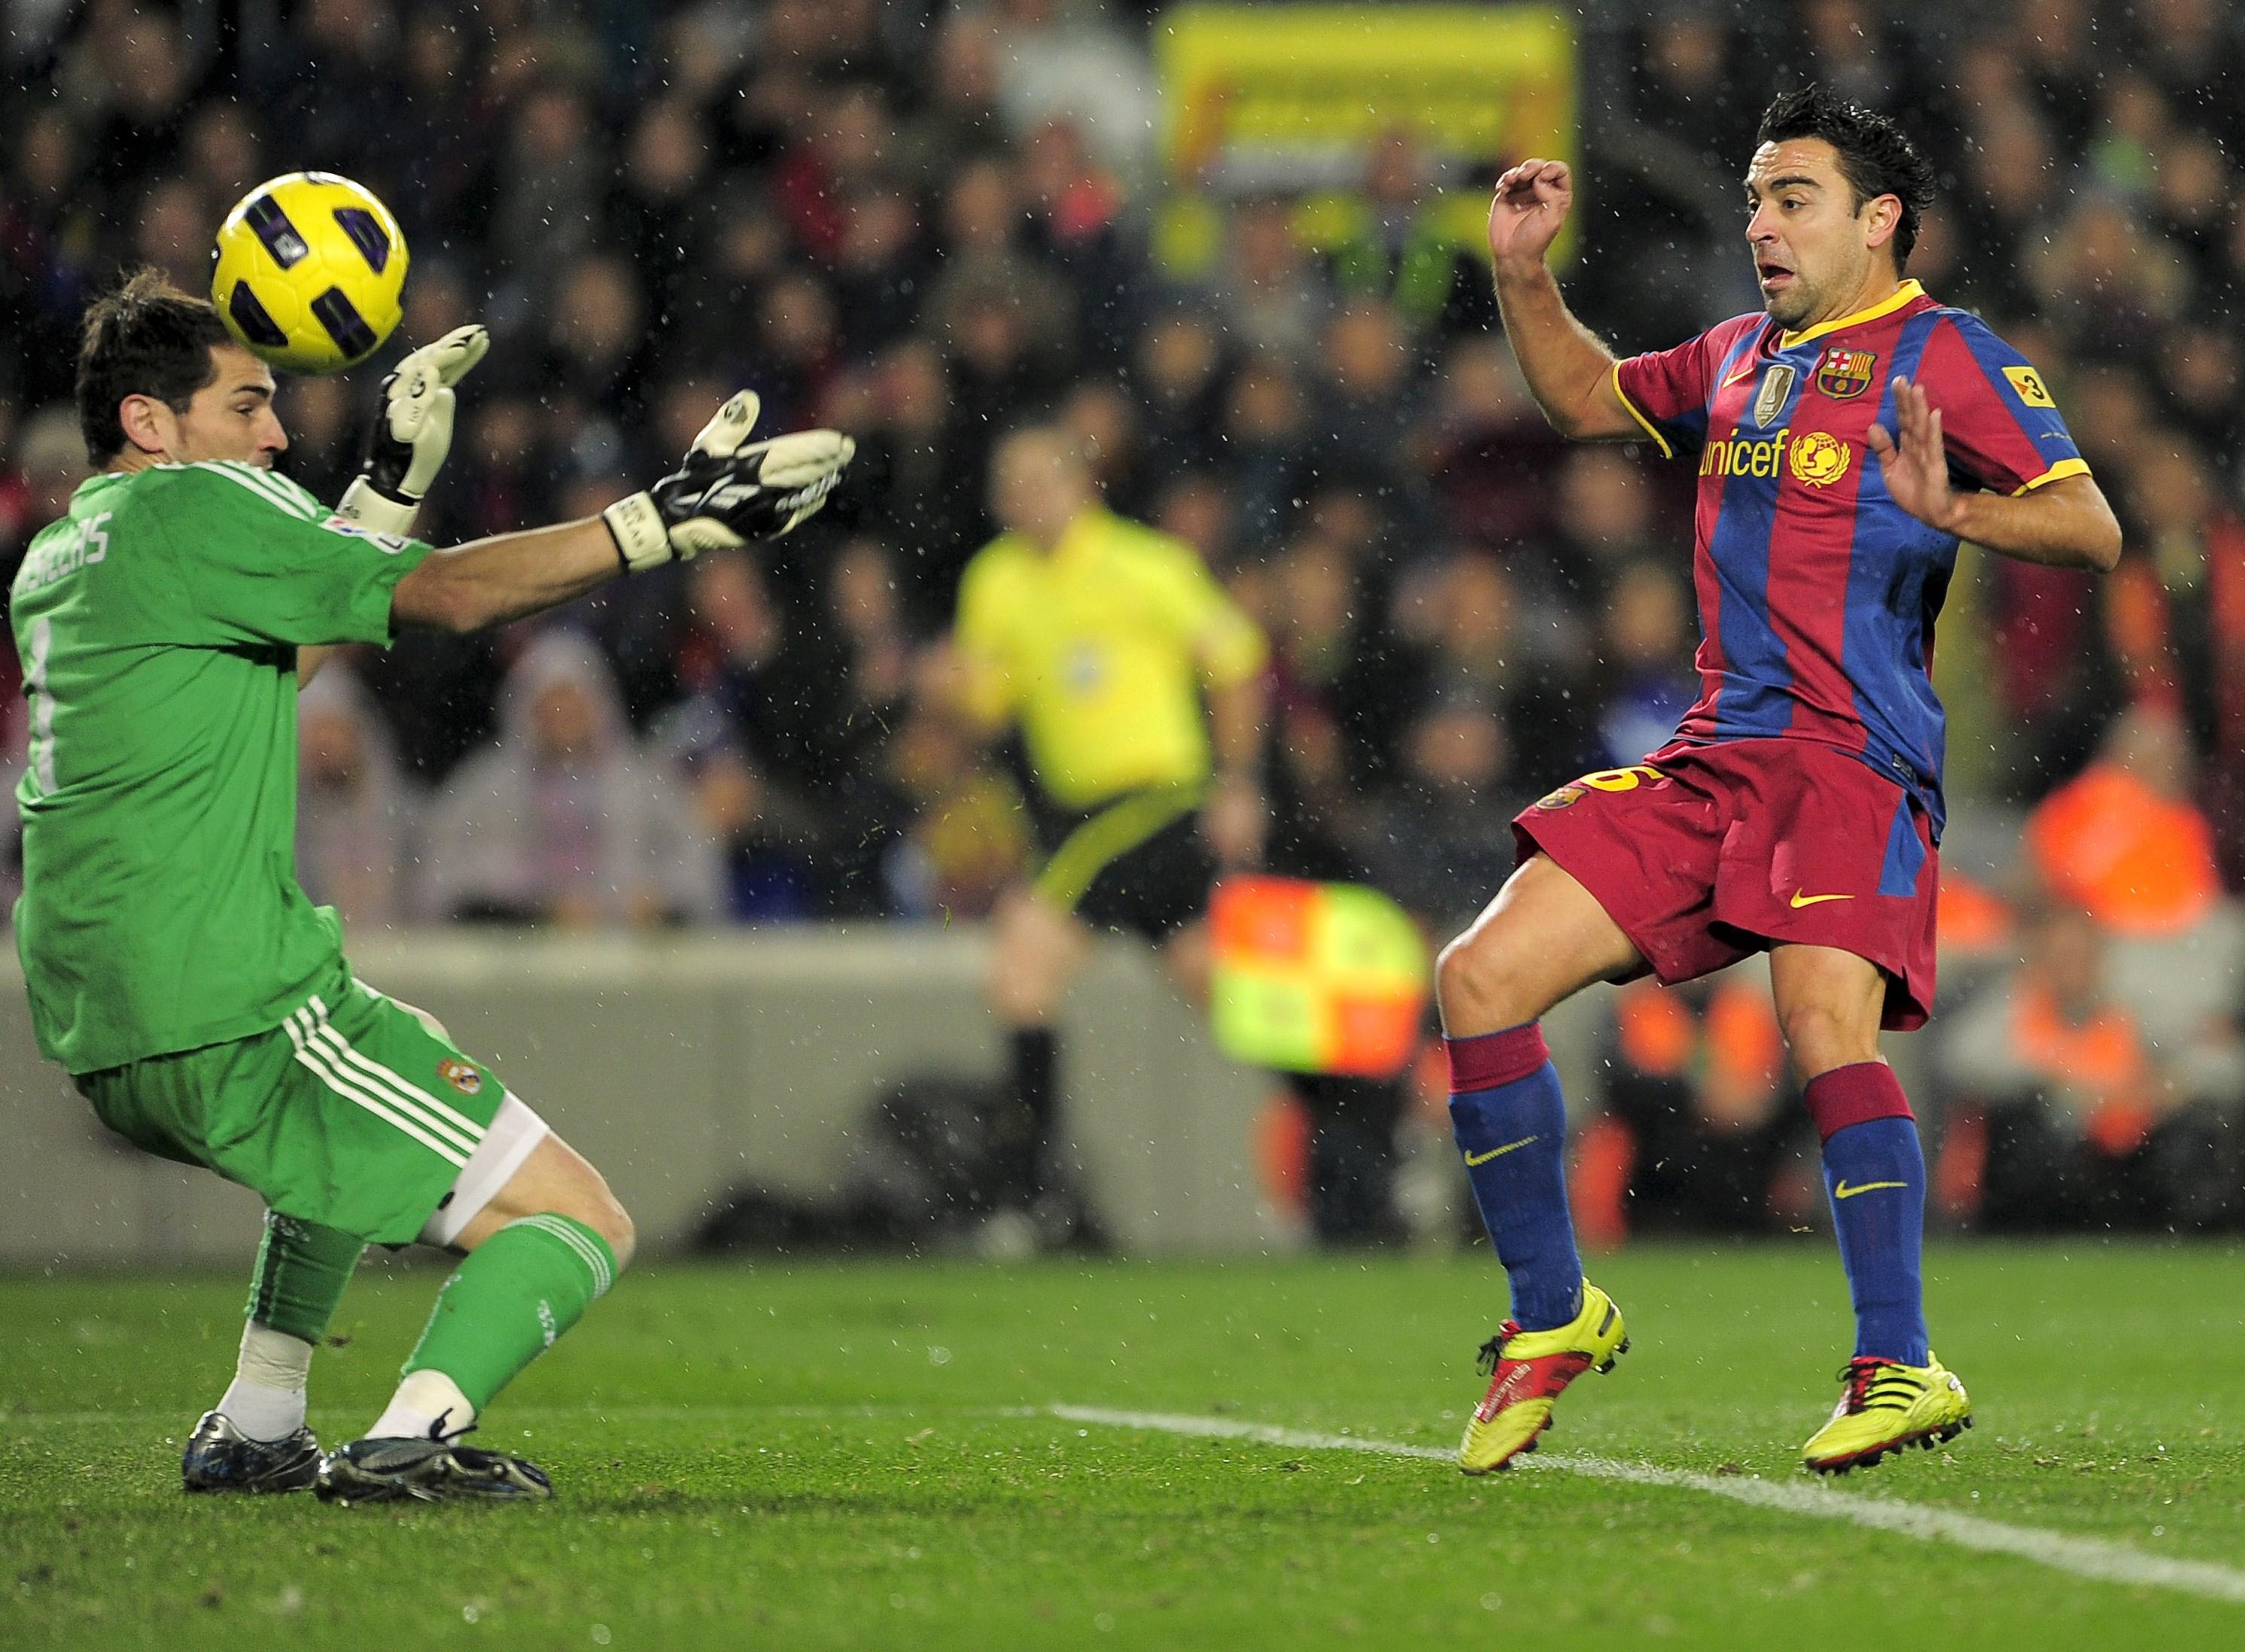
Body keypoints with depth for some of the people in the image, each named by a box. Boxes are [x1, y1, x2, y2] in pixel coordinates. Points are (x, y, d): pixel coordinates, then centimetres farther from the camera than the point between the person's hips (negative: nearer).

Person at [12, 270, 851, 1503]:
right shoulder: (190, 508, -6)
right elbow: (445, 595, -13)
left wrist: (389, 482, 29)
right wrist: (667, 520, -15)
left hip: (100, 1048, 9)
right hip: (239, 1013, -9)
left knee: (366, 1113, 40)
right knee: (582, 1223, -5)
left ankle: (252, 1431, 29)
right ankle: (410, 1436, -26)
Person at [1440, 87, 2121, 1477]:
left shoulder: (1946, 356, -1)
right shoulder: (1738, 360, 20)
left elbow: (2091, 529, -12)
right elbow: (1588, 398, 38)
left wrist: (1949, 508, -30)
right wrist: (1525, 272, 22)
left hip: (1857, 764, -7)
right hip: (1710, 765, 7)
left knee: (1826, 1017, -30)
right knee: (1482, 976, -3)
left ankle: (1900, 1368, -26)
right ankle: (1554, 1317, 10)